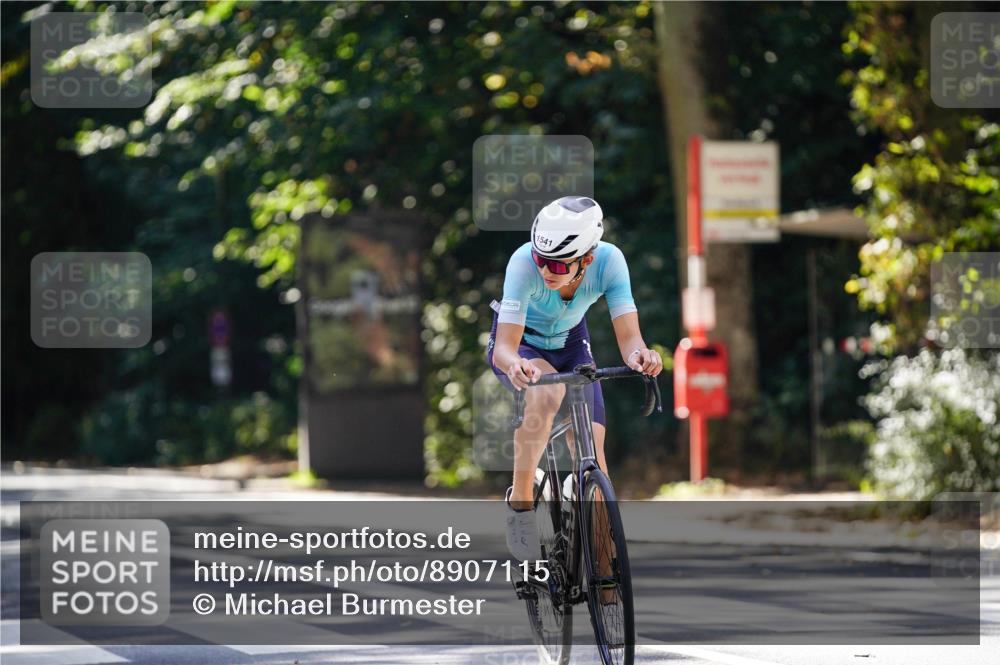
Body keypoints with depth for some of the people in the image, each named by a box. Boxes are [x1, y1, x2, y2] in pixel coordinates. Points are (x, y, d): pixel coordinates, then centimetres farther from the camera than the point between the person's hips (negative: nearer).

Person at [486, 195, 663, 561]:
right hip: (519, 343, -3)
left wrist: (639, 354, -57)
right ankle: (520, 501, -22)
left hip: (570, 342, 3)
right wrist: (514, 365, -65)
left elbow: (628, 336, -34)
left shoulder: (609, 260, -31)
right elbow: (504, 347, -41)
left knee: (592, 450, -10)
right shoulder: (525, 263, -37)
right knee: (547, 393, -37)